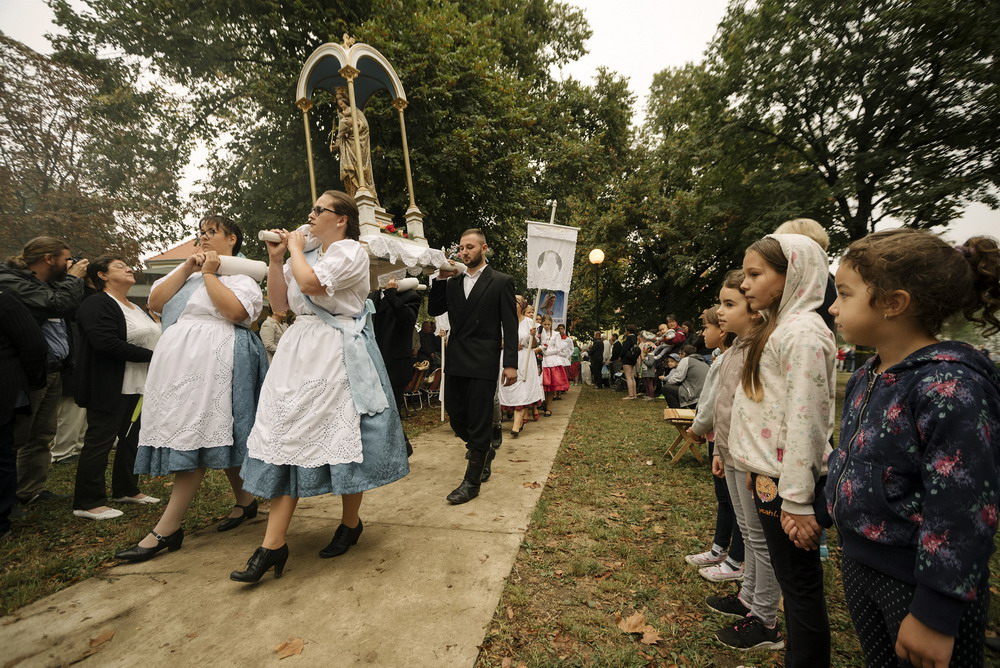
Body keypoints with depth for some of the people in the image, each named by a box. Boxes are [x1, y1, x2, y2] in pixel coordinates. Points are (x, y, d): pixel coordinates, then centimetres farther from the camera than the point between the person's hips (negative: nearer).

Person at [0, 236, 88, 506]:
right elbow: (61, 305, -23)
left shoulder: (49, 284, 17)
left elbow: (75, 308, 16)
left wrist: (76, 280, 7)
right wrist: (74, 278, -8)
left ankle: (32, 491, 23)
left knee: (42, 436, 14)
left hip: (52, 373, 9)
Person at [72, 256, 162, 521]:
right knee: (99, 441, -1)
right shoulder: (96, 304, -10)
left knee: (132, 438, 14)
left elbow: (152, 339, 22)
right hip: (111, 388, -8)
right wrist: (150, 356, -19)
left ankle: (126, 489, 27)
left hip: (138, 387, 9)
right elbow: (106, 342, -23)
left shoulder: (135, 308, 18)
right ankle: (87, 502, 9)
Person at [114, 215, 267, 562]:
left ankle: (166, 529, -5)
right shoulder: (186, 269, 23)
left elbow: (236, 311, -16)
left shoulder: (242, 274, 2)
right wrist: (187, 268, 4)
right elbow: (155, 302, 10)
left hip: (213, 361, -7)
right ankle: (245, 500, 22)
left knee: (195, 435, -9)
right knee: (213, 435, 9)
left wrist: (209, 273, -6)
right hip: (178, 360, 7)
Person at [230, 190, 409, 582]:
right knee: (288, 436, 2)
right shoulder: (306, 253, 17)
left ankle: (350, 523, 24)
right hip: (299, 351, 7)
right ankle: (273, 545, 7)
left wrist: (296, 248, -5)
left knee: (342, 436, 2)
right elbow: (279, 302, 15)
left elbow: (310, 283, -22)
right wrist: (275, 258, 8)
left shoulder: (351, 252, -6)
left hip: (338, 354, -7)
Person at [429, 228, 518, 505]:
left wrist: (511, 363, -13)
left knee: (478, 422, 1)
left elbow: (510, 325, -6)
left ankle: (472, 482, 13)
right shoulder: (453, 282, 14)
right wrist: (441, 278, -2)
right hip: (455, 362, 6)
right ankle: (484, 451, 39)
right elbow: (433, 310, 9)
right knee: (456, 416, 13)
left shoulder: (501, 282, -2)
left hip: (483, 364, -6)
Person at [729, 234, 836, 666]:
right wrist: (760, 474, 16)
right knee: (792, 581, 20)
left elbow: (805, 420, -21)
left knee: (801, 586, 6)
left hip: (787, 482, -9)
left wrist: (796, 499, -20)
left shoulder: (802, 333, -16)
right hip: (770, 476, 9)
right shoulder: (776, 328, 12)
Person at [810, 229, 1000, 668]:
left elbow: (962, 512, -24)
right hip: (858, 564, 7)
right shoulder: (865, 377, 1)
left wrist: (935, 615, -20)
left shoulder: (949, 386, -24)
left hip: (918, 583, -7)